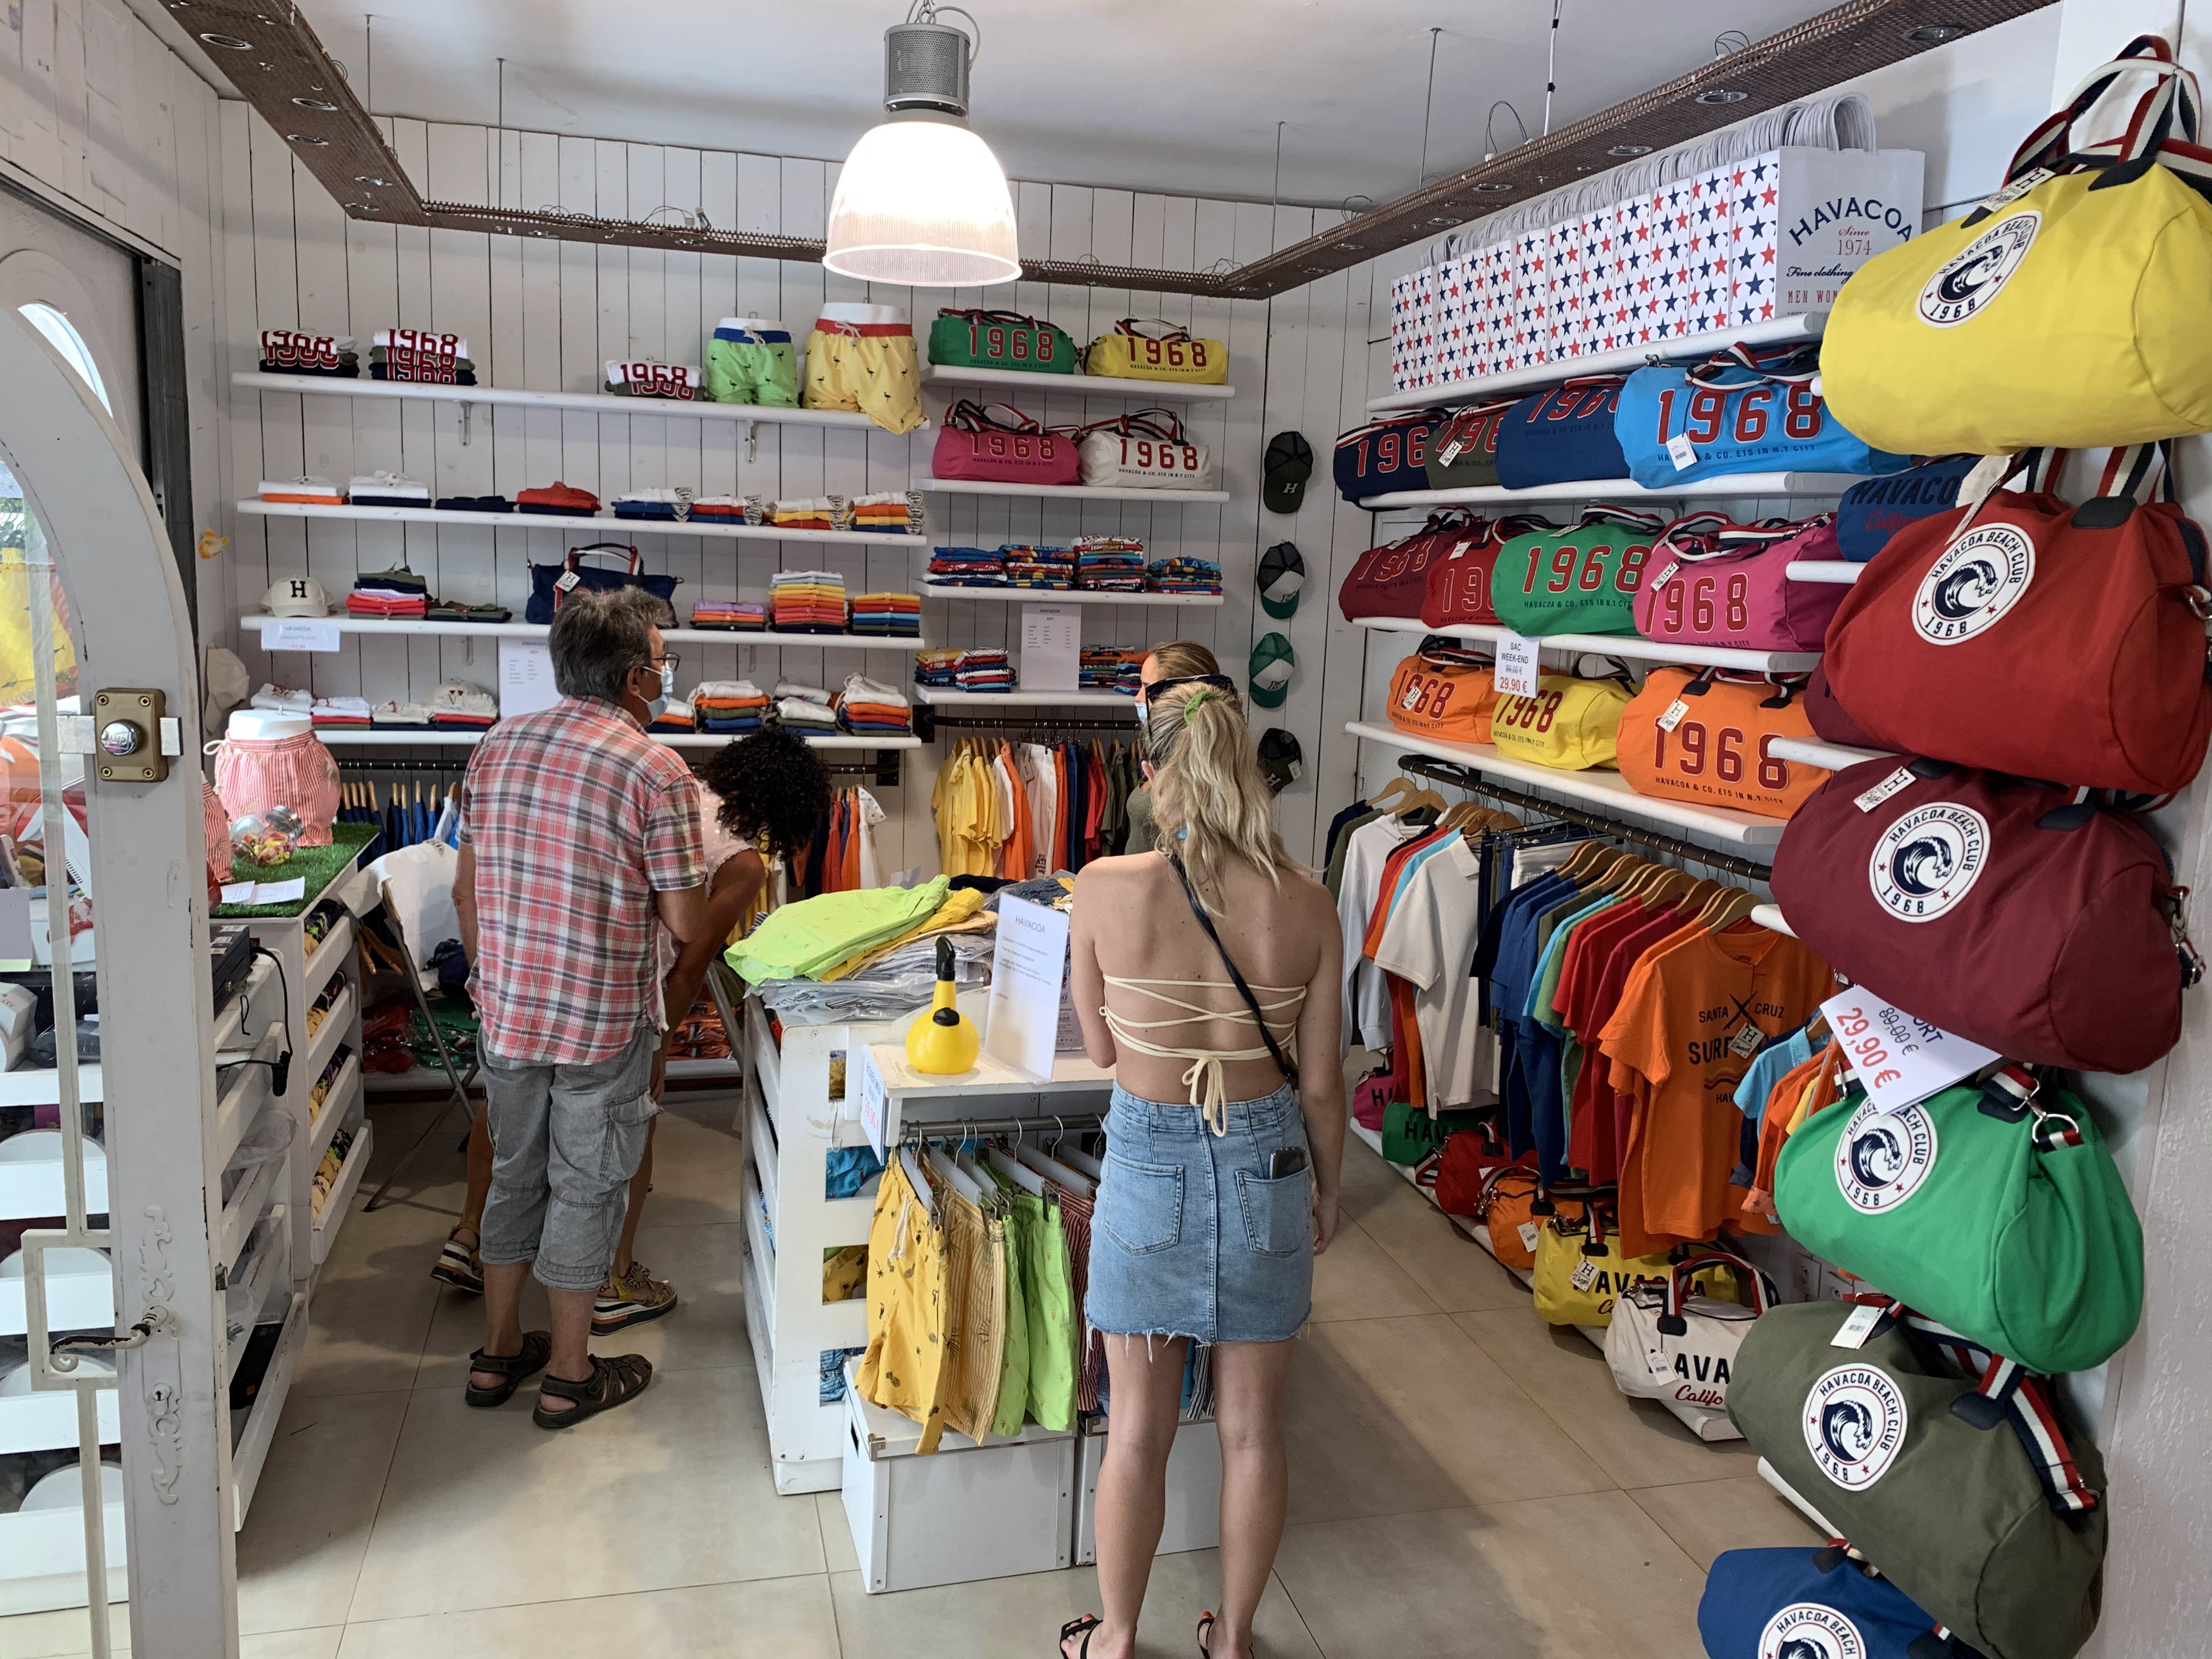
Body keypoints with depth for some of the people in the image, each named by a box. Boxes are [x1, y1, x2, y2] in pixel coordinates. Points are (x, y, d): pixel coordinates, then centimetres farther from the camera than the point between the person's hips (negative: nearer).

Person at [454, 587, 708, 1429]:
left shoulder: (497, 746, 2)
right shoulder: (656, 769, -16)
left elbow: (466, 889, 9)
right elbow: (688, 923, -15)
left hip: (505, 1012, 6)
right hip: (604, 1025, -5)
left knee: (514, 1176, 20)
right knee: (586, 1190, 9)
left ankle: (497, 1355, 33)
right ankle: (569, 1376, 23)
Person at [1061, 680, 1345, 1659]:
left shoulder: (1105, 890, -15)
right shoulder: (1306, 906, -10)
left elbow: (1100, 1048, -3)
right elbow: (1319, 1080, -3)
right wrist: (1327, 1189, 12)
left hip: (1150, 1163, -1)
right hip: (1268, 1166, 2)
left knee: (1138, 1430, 16)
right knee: (1251, 1429, 18)